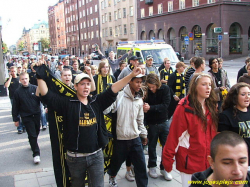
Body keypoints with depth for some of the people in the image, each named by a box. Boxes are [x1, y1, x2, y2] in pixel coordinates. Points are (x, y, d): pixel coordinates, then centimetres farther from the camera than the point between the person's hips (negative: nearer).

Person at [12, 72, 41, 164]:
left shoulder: (35, 88, -3)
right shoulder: (18, 92, -2)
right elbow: (15, 106, 2)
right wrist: (16, 119, 4)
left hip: (37, 114, 2)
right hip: (26, 116, -2)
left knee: (36, 132, 17)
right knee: (32, 135, -5)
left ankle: (33, 144, 45)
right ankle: (36, 154, -1)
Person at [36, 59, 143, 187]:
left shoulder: (97, 102, 1)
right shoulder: (67, 103, -6)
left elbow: (113, 89, -3)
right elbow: (46, 95, -9)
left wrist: (131, 75, -8)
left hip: (96, 155, 2)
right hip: (75, 157, -1)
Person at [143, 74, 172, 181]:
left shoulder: (165, 89, -12)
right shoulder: (146, 91, -14)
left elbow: (165, 105, -22)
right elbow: (144, 107, -10)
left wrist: (150, 108, -32)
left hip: (164, 122, 1)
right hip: (151, 123, -1)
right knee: (152, 145, 13)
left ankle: (164, 168, 22)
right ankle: (152, 167, 31)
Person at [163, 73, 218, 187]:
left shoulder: (211, 107, 5)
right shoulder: (184, 108, -12)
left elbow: (214, 134, 9)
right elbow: (174, 134, -13)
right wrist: (167, 158, -12)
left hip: (209, 162, 6)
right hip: (190, 163, -5)